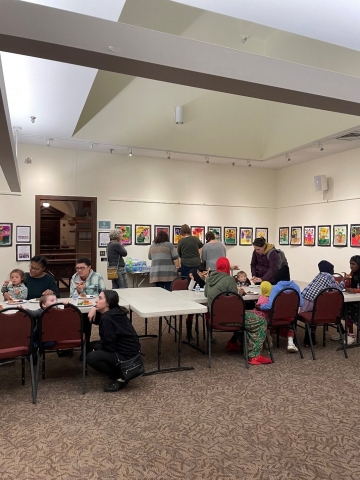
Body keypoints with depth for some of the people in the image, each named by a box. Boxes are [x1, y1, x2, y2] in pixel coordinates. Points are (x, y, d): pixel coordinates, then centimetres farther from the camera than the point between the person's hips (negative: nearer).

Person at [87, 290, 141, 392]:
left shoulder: (107, 318, -24)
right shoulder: (115, 311, 3)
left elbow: (108, 346, -22)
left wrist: (97, 348, -1)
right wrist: (95, 309, 5)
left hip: (126, 355, -10)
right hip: (130, 350, 10)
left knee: (91, 357, -18)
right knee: (92, 345, 17)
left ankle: (120, 378, -5)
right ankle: (117, 370, 14)